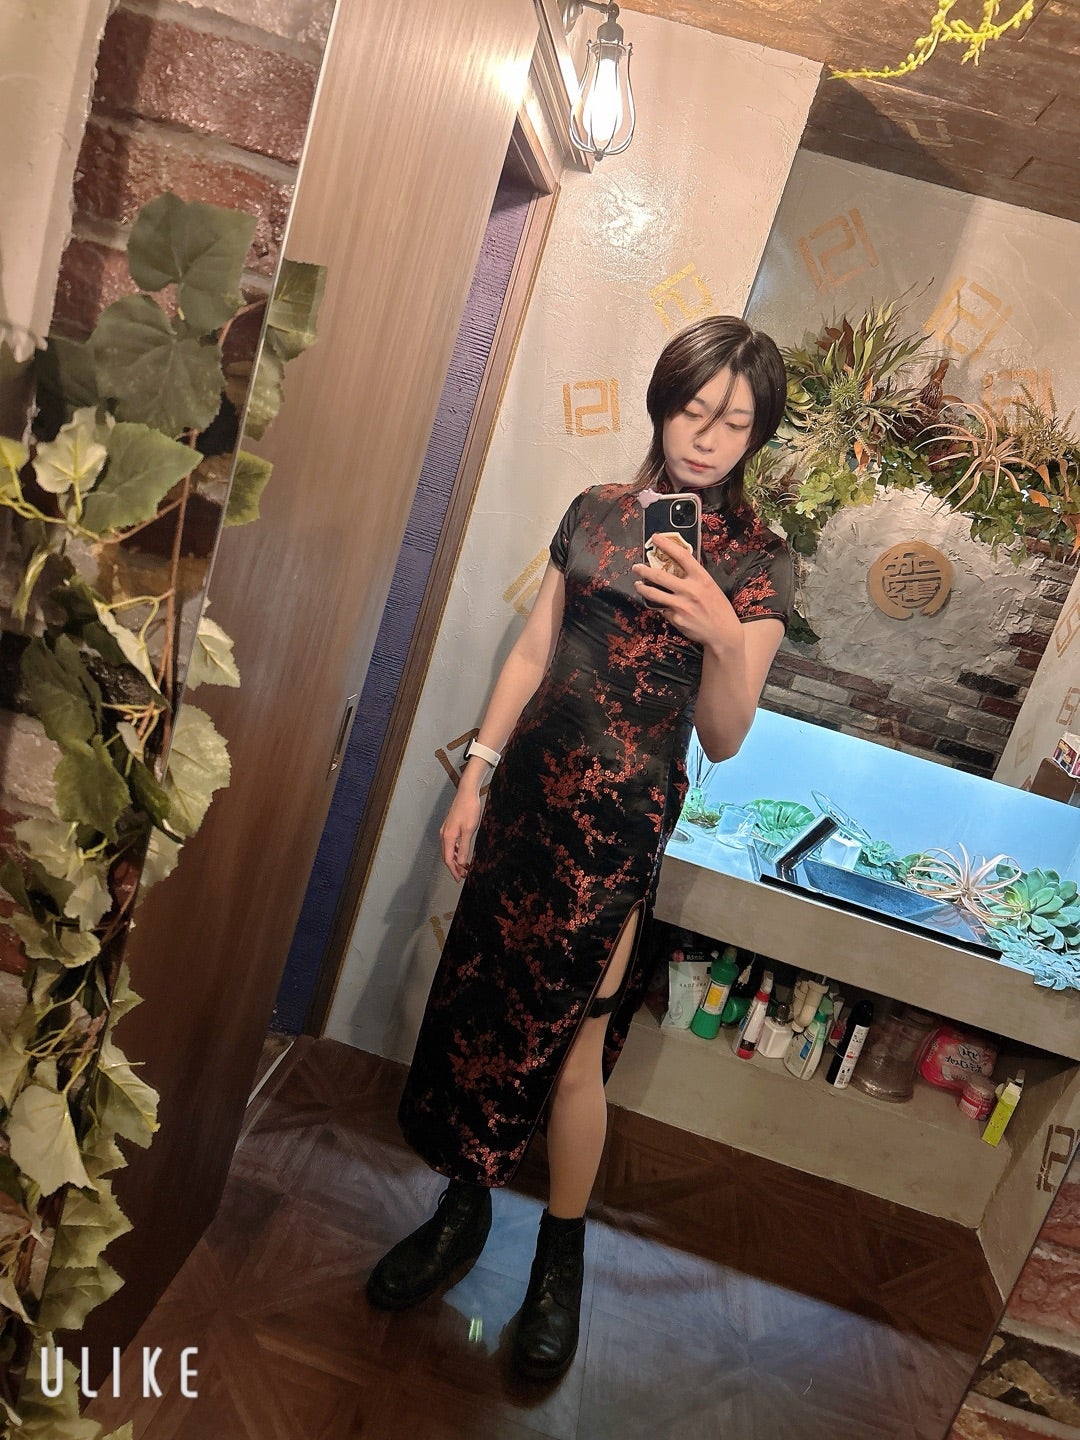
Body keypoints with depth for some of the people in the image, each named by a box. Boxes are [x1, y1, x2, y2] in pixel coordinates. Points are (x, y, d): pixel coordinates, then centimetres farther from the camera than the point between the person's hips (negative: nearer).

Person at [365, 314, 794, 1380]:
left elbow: (723, 740, -7)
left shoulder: (756, 561, -4)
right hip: (532, 786, 4)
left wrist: (723, 637, -26)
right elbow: (532, 652, 10)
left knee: (570, 1036, 4)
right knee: (483, 995, 11)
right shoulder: (596, 512, 7)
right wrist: (475, 776, 7)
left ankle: (562, 1258, 30)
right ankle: (464, 1210, 35)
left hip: (624, 814, -4)